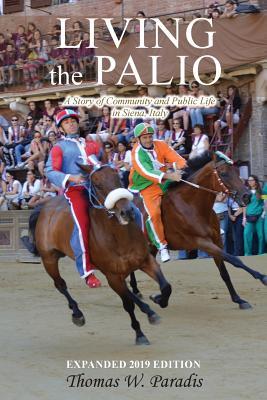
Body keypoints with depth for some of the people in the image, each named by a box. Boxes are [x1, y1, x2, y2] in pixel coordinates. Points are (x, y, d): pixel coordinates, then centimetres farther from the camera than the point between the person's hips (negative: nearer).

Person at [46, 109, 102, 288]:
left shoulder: (91, 144, 24)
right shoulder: (59, 148, 12)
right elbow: (51, 172, 0)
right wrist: (71, 178, -15)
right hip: (75, 190, -4)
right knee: (82, 225, -21)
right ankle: (87, 271, -16)